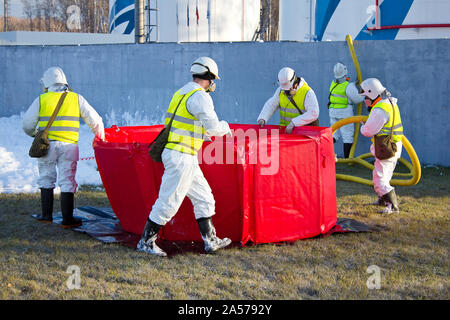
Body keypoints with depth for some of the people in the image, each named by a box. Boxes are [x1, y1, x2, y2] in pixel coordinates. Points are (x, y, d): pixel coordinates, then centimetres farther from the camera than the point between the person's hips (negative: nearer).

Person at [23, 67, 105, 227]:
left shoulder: (41, 100, 1)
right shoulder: (76, 98, 3)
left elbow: (27, 125, 3)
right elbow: (95, 120, 3)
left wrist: (35, 134, 24)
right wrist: (100, 137, 19)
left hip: (47, 145, 0)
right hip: (69, 145, 0)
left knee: (46, 179, 15)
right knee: (67, 181, 4)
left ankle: (46, 215, 19)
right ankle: (67, 219, 2)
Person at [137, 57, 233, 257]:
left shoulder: (182, 92, 16)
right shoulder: (200, 96, -13)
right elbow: (213, 127, -14)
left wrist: (209, 133, 30)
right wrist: (225, 127, 7)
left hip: (185, 158, 10)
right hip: (182, 157, -10)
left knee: (203, 197, 14)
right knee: (169, 200, -2)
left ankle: (210, 240, 20)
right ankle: (145, 241, 8)